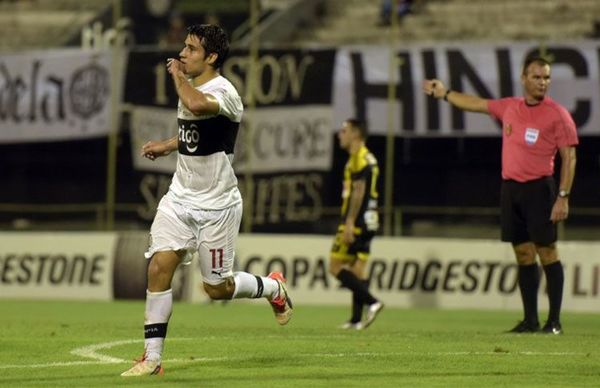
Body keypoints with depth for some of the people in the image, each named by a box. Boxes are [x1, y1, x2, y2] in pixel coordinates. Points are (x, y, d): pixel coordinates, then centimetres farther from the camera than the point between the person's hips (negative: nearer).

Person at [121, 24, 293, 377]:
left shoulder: (223, 92, -20)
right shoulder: (191, 87, 7)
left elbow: (197, 105, -45)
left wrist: (178, 74, -27)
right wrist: (168, 146, 17)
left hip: (216, 205, -7)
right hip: (180, 198, 7)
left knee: (218, 289, 4)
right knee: (159, 266, -11)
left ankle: (273, 287, 35)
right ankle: (152, 358, -8)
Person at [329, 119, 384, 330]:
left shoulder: (359, 158, -11)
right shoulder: (369, 158, 18)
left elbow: (358, 192, -19)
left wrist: (349, 223, -22)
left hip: (357, 222, -10)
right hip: (369, 222, 10)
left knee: (336, 266, -8)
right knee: (357, 270, 8)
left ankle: (371, 302, -18)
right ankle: (356, 319, 4)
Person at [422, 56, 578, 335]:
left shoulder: (557, 114, -5)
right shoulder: (509, 107, 12)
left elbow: (569, 157, -7)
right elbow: (476, 104, 28)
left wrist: (563, 197, -13)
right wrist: (445, 93, 36)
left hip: (538, 188, -6)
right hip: (510, 187, 6)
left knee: (546, 252, -8)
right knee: (523, 254, 7)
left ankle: (554, 321, -6)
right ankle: (530, 320, 10)